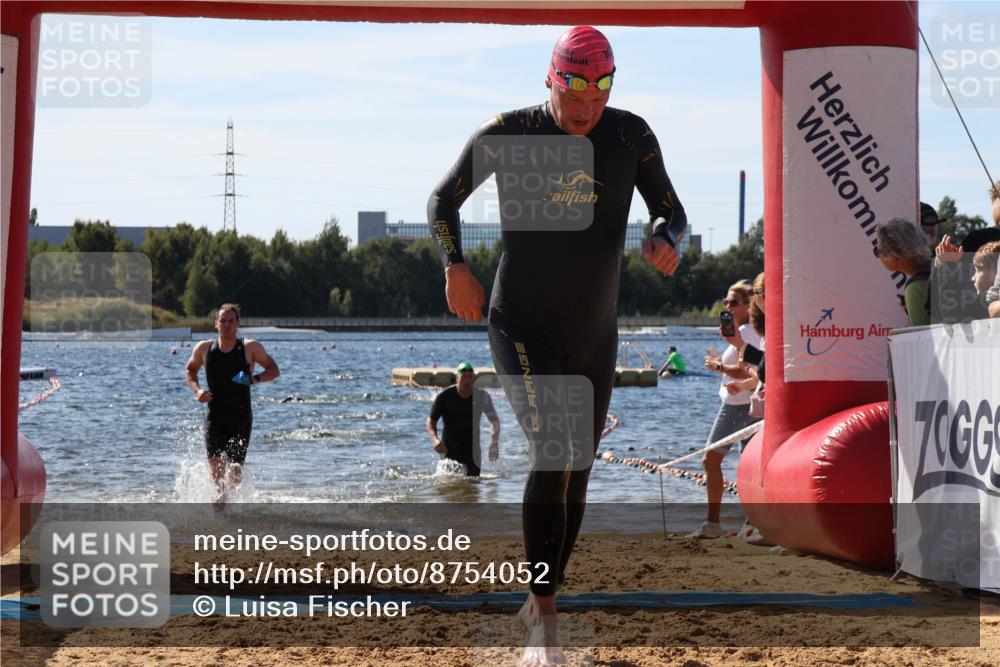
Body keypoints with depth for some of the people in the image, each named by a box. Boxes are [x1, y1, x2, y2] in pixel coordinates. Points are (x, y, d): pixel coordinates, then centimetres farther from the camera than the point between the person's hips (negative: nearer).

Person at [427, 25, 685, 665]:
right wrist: (455, 266, -11)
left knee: (577, 473, 12)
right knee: (554, 451, -23)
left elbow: (671, 210, 7)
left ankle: (543, 604, 31)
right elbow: (444, 200, 5)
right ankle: (543, 612, -18)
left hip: (595, 336, 4)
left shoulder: (631, 135, -4)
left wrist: (667, 239, -17)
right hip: (522, 329, -4)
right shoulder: (507, 134, -9)